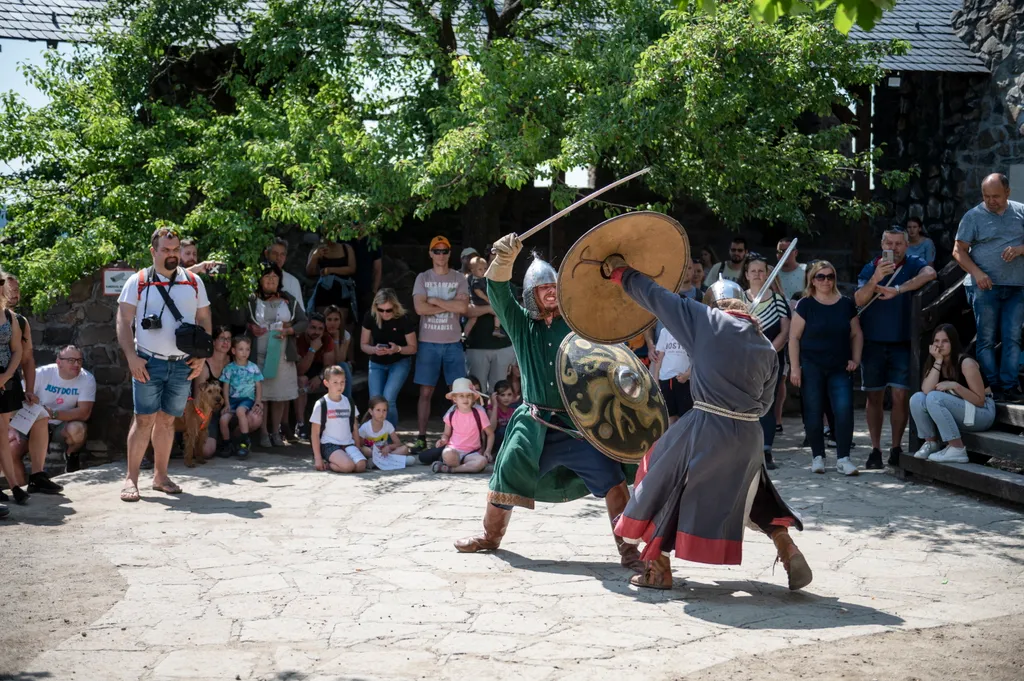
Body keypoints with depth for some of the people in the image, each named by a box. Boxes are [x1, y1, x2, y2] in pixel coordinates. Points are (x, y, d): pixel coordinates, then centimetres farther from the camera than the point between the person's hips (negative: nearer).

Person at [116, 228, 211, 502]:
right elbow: (123, 322, -2)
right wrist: (132, 357, -12)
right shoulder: (138, 282, 0)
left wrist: (201, 356, 2)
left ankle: (160, 475, 18)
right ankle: (131, 478, 1)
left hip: (183, 365, 3)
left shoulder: (194, 282, 9)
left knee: (167, 420, 9)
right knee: (144, 419, -5)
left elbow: (204, 320, 12)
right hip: (149, 363, -3)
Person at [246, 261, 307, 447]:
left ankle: (276, 432, 16)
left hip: (282, 355, 2)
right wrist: (250, 329, -14)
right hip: (259, 356, -2)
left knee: (280, 395, 5)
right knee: (261, 395, -3)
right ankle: (264, 433, 7)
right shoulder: (251, 301, 2)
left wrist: (289, 331, -7)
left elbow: (303, 321, 9)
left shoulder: (289, 301, 9)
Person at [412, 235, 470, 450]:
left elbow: (463, 307, -10)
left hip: (453, 343, 0)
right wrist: (450, 307, -7)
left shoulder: (459, 279, 6)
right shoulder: (422, 278, 5)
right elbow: (420, 308, -10)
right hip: (428, 343, 0)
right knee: (425, 392, 1)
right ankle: (421, 436, 6)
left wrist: (435, 301, -9)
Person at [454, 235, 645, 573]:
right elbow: (498, 291, -11)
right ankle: (490, 536, 34)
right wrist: (505, 259, -29)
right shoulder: (521, 324, 5)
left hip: (578, 423, -1)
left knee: (613, 480, -13)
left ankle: (628, 549, -4)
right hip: (534, 424, 1)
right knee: (504, 480, 9)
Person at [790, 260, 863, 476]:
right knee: (813, 413, 1)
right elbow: (794, 337, -2)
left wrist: (855, 359, 2)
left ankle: (843, 458, -4)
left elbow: (856, 334, 14)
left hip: (840, 368, 2)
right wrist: (795, 367, -7)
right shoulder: (805, 305, -1)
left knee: (844, 410, -10)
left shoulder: (846, 304, 7)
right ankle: (817, 457, 14)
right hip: (811, 367, -2)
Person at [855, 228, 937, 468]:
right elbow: (858, 300, -8)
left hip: (902, 342, -2)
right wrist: (875, 280, -26)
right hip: (872, 342, 2)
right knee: (874, 397, 4)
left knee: (901, 395, -6)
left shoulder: (912, 264, -1)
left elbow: (929, 273, -24)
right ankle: (875, 450, 10)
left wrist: (897, 290, -33)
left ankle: (896, 448, 4)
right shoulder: (870, 268, 4)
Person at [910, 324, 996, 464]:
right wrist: (938, 361, -19)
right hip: (955, 412, 6)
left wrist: (955, 386, -27)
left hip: (982, 412, -6)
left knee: (934, 398, -30)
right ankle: (931, 443, -2)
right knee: (917, 399, -16)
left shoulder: (966, 363, -18)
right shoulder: (934, 363, 1)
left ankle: (957, 450, -26)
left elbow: (980, 400, -17)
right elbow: (926, 390, -18)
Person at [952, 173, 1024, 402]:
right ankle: (992, 387, 7)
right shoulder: (973, 216, 0)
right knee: (987, 340, 0)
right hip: (987, 287, -2)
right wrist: (976, 273, -16)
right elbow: (959, 250, -1)